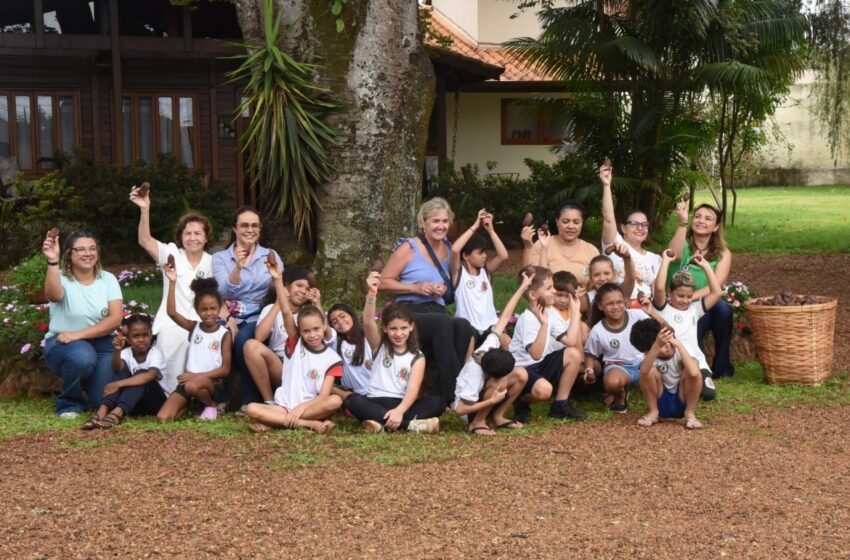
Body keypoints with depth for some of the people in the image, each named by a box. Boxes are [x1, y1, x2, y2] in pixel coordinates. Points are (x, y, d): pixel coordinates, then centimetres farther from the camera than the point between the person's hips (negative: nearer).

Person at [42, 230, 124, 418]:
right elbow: (54, 295, -34)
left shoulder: (108, 279, 0)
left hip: (101, 343, 3)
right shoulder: (62, 278, -8)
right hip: (63, 344, -3)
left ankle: (88, 380, 24)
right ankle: (69, 402, -8)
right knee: (82, 356, -38)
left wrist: (78, 334, -22)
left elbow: (116, 318, -11)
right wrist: (53, 261, -50)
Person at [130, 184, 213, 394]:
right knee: (171, 380, -10)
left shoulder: (211, 262, 12)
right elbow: (145, 241, -11)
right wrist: (145, 210, -25)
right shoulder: (171, 254, 6)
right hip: (171, 327, -1)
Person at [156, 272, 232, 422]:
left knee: (193, 386, -40)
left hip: (214, 383, -3)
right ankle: (190, 405, 15)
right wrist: (172, 282, -16)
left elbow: (225, 369, -6)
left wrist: (197, 375, -15)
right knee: (162, 418, -15)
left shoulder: (224, 334, -2)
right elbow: (172, 313, -9)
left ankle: (211, 405, -6)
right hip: (190, 380, 3)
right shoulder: (194, 327, 7)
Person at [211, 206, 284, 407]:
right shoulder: (220, 257, 7)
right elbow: (224, 293, -9)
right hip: (232, 317, 0)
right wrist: (237, 267, -25)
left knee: (243, 339, -34)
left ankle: (250, 401, -20)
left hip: (260, 317, 0)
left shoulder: (270, 255, 11)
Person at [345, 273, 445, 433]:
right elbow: (368, 322, -14)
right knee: (352, 400, -32)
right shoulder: (379, 346, 8)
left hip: (402, 404, 0)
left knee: (438, 402, -24)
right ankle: (412, 424, -39)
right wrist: (372, 293, -32)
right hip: (376, 402, 0)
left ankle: (383, 423, -39)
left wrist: (399, 411, -32)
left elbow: (413, 389, -11)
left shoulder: (417, 357, 5)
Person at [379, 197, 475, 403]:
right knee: (443, 323, -38)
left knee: (464, 327, -32)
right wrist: (416, 288, -11)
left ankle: (440, 395, -26)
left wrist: (445, 289, 7)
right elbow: (383, 282, 0)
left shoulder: (449, 248, 16)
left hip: (437, 310, 5)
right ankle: (453, 395, -37)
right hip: (410, 313, -5)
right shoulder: (409, 248, 0)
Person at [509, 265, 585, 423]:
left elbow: (571, 341, -7)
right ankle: (521, 401, 1)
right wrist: (543, 324, -40)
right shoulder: (527, 319, -22)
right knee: (543, 389, -36)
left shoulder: (549, 313, 4)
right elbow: (536, 354, -32)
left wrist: (575, 312, -2)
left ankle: (560, 405, 3)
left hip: (539, 365, 9)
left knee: (574, 354, -6)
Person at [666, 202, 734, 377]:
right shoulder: (683, 244, 1)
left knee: (722, 307, -32)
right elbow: (674, 255, -26)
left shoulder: (723, 253, 4)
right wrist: (682, 222, -35)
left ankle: (722, 366, -17)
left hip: (706, 308, 2)